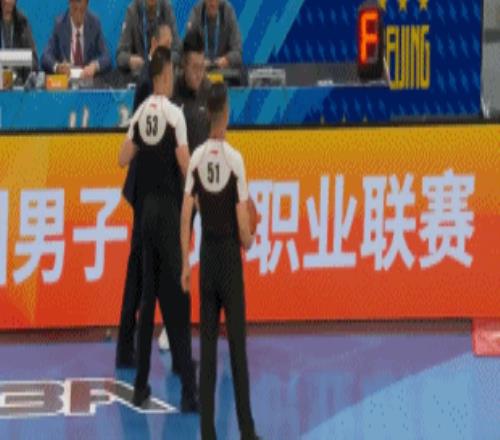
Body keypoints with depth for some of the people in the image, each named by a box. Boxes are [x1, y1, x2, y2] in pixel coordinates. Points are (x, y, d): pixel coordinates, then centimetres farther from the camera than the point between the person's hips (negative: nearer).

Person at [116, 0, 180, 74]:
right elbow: (121, 54, -10)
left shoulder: (167, 8, -4)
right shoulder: (132, 10, -7)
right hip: (138, 74, 0)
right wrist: (130, 60, -32)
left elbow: (175, 52, -4)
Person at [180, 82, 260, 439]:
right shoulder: (235, 159, -13)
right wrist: (249, 242, 11)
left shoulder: (197, 159, -2)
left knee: (208, 346, 6)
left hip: (206, 255, 3)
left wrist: (185, 263, 3)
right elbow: (243, 225, -12)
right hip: (230, 255, -3)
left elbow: (186, 215, -3)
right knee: (237, 346, 1)